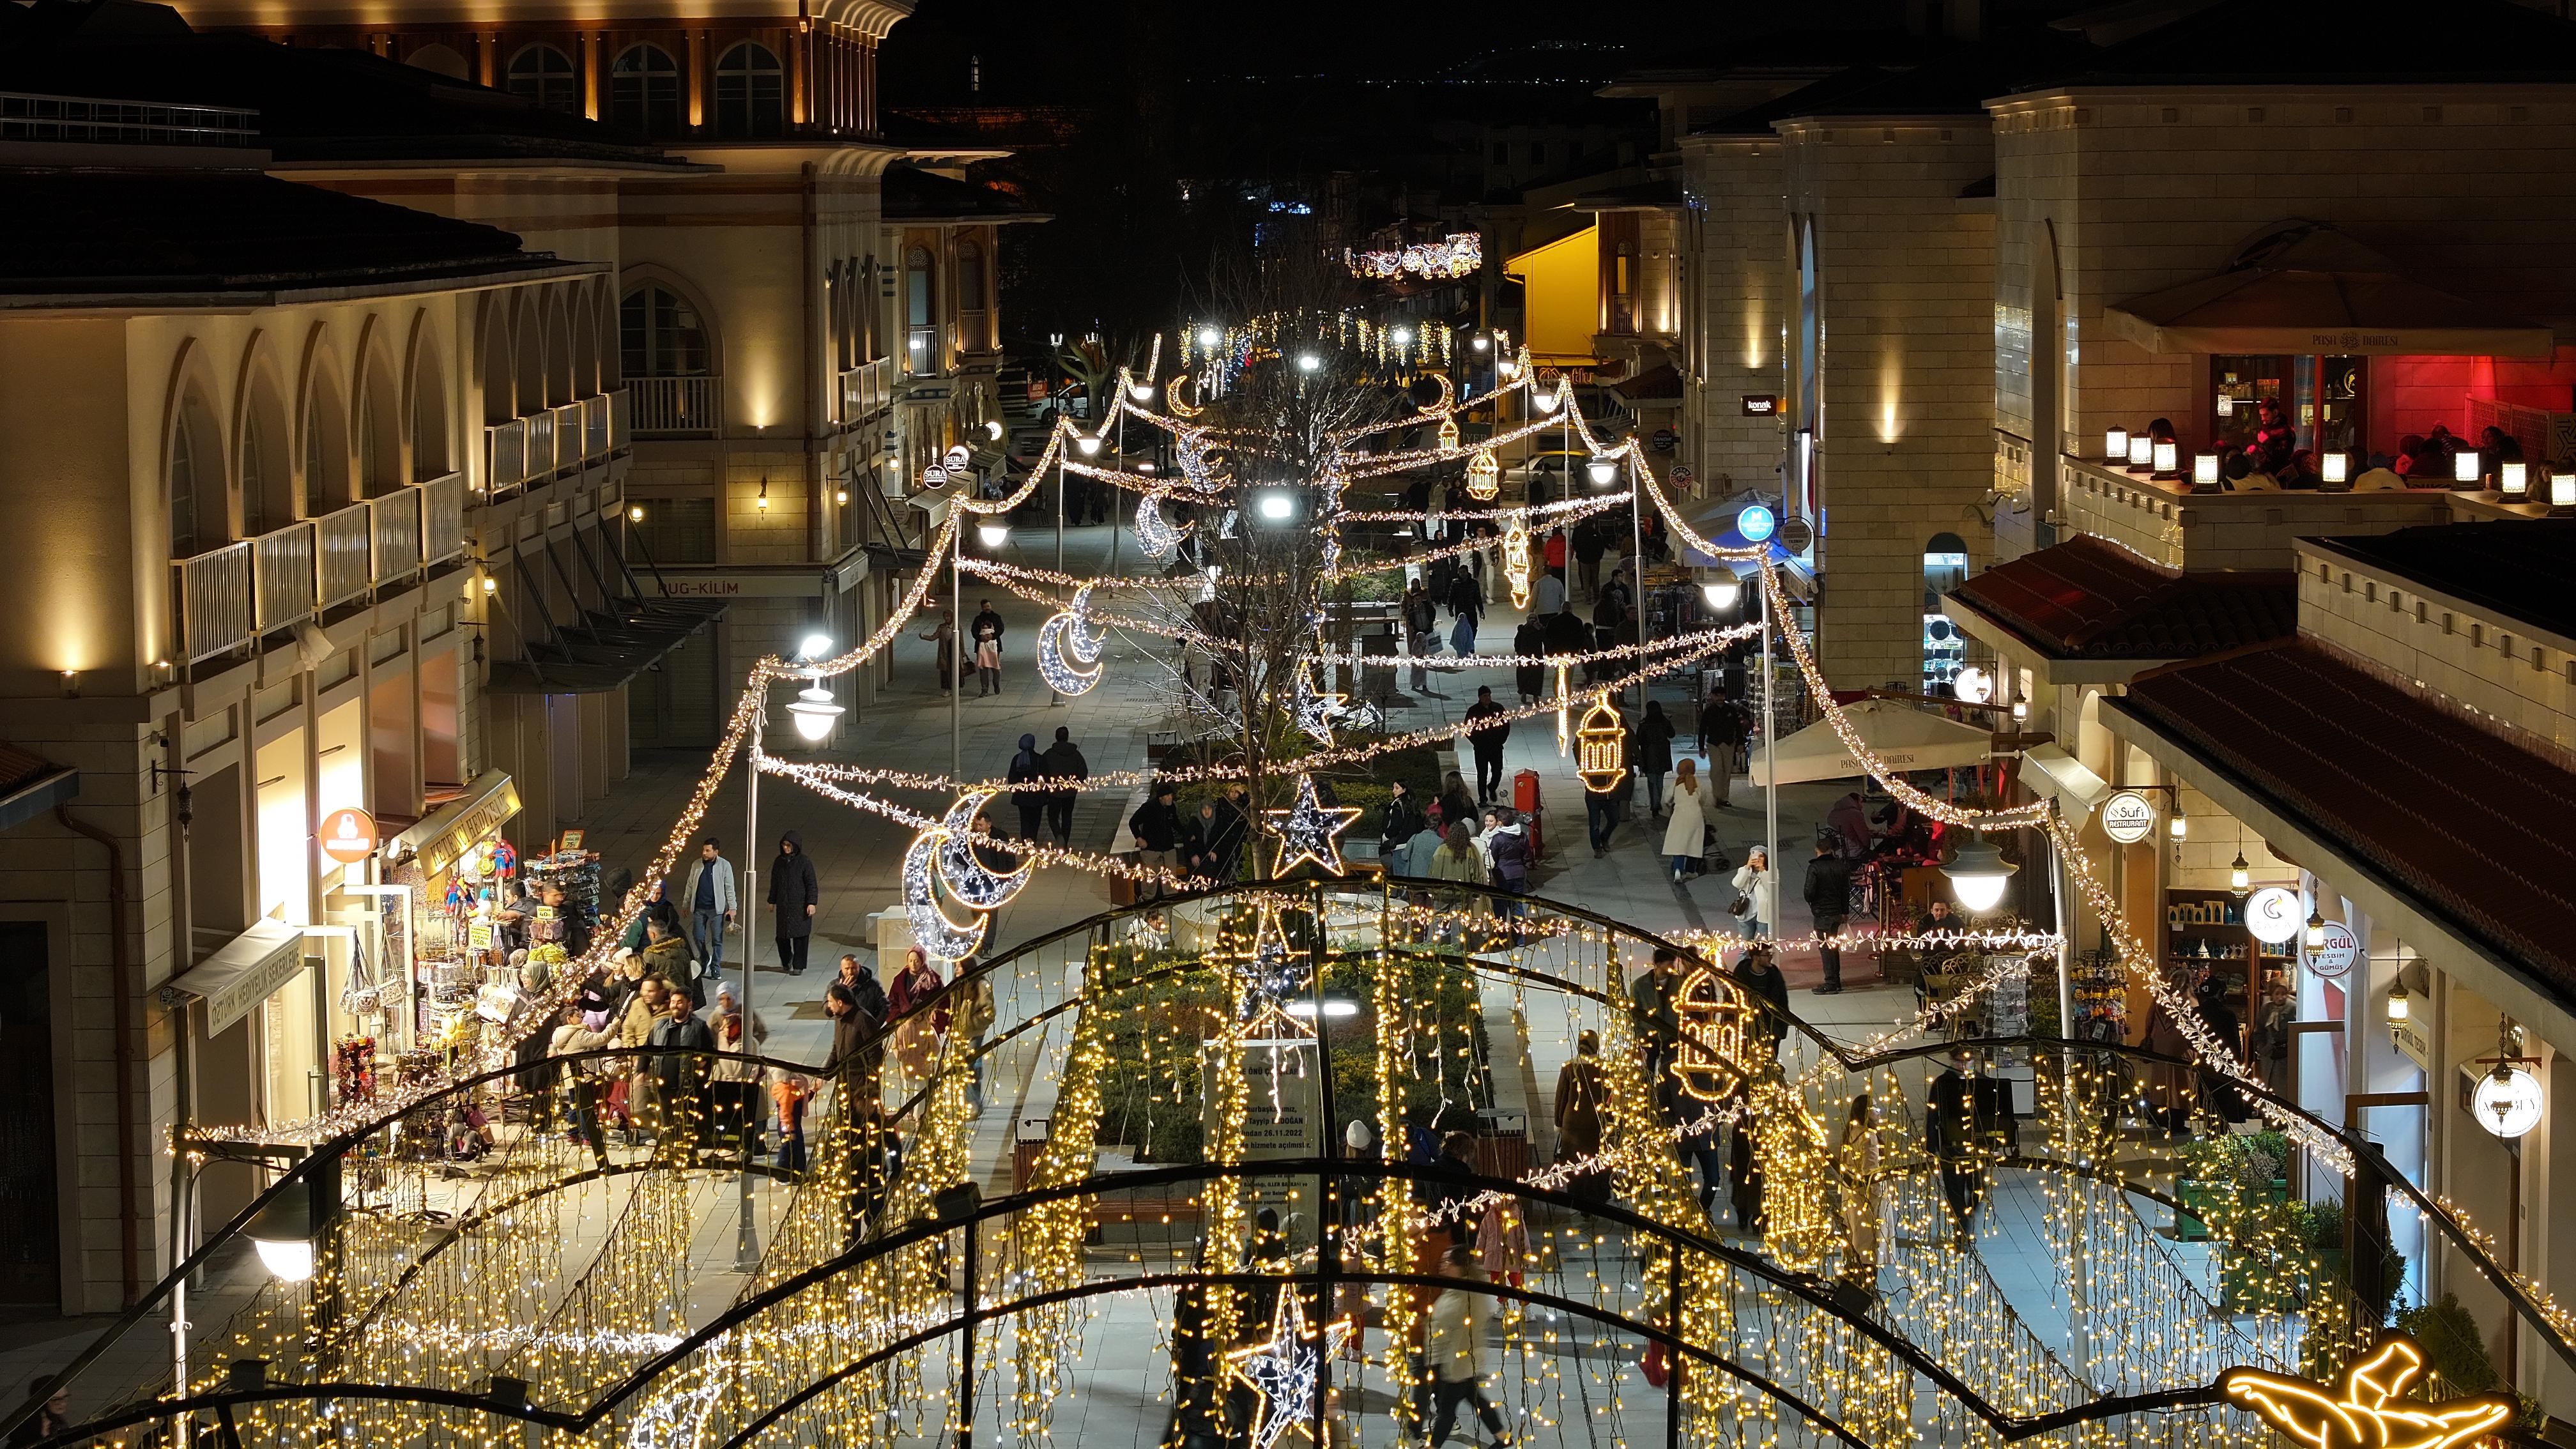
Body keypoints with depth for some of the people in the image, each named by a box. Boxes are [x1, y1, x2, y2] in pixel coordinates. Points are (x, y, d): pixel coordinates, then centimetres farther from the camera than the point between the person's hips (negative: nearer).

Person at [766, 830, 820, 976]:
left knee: (800, 935, -4)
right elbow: (774, 883, 17)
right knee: (782, 935, 4)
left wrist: (812, 903, -13)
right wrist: (772, 901, 16)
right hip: (783, 905, 4)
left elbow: (812, 884, -6)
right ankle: (786, 960, 30)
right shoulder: (779, 862, 8)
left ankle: (798, 966, 3)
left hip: (800, 905, -4)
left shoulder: (804, 862, -6)